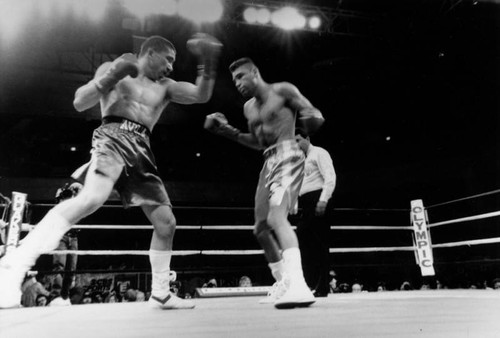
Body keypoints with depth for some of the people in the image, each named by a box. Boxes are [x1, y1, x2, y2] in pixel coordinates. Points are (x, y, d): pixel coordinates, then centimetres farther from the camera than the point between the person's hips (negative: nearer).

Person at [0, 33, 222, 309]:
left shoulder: (165, 87, 23)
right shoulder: (113, 69, 13)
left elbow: (201, 95, 11)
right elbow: (79, 103, 3)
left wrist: (208, 65, -1)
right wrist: (110, 77, -9)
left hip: (141, 149, 6)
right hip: (113, 137, -5)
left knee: (166, 222, 0)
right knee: (92, 198, -35)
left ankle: (160, 294, 15)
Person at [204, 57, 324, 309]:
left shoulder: (282, 91, 0)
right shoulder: (248, 108, 20)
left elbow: (317, 116, -4)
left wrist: (311, 118, -30)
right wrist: (227, 131, 16)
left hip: (288, 157, -8)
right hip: (269, 163, 8)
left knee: (276, 216, -30)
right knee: (261, 228, 8)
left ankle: (298, 286, -39)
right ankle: (283, 284, 23)